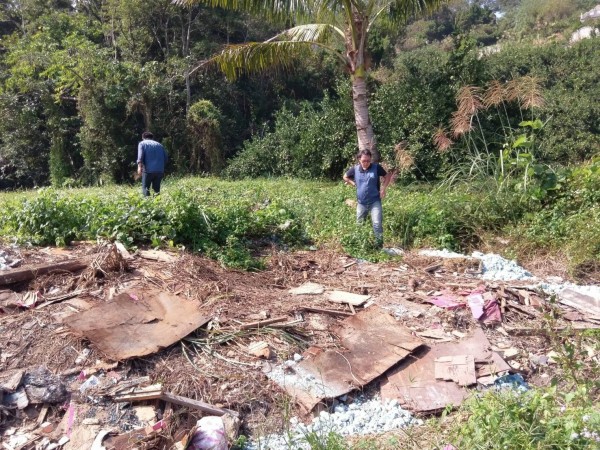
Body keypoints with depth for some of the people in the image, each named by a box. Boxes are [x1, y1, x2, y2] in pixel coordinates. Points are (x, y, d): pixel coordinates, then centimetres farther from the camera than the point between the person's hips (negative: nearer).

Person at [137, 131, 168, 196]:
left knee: (145, 188, 2)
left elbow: (140, 155, -7)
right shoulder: (159, 145, 20)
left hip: (148, 170, -3)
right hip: (160, 171, 3)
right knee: (157, 189, 12)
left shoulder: (142, 143, 10)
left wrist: (139, 167, -18)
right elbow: (166, 157, 13)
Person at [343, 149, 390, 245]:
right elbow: (345, 177, 14)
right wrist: (354, 184, 1)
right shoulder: (355, 169, -4)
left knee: (377, 224, -13)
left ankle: (379, 244, -3)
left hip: (375, 201, -3)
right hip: (361, 203, 3)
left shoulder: (376, 167, -9)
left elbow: (387, 177, 5)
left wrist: (383, 188, -7)